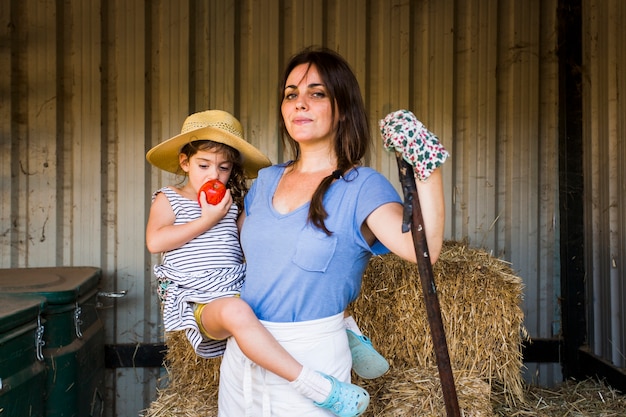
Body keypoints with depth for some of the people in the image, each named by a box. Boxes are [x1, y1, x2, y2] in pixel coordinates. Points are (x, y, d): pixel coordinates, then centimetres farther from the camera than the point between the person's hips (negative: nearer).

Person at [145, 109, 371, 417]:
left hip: (242, 290, 5)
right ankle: (315, 387, -44)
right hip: (200, 302, -5)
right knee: (234, 311, -40)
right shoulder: (168, 199, 7)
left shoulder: (234, 201, 15)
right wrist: (206, 220, -10)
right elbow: (154, 242, -9)